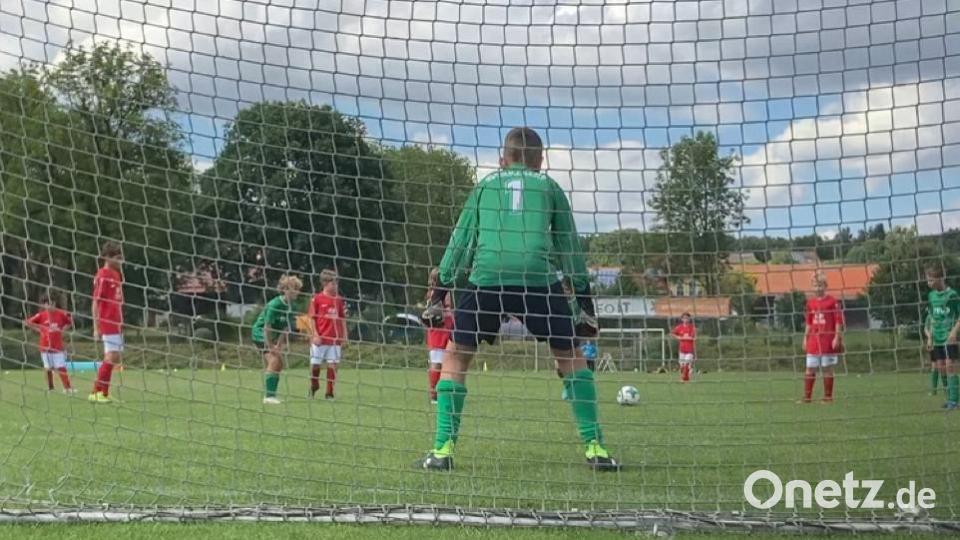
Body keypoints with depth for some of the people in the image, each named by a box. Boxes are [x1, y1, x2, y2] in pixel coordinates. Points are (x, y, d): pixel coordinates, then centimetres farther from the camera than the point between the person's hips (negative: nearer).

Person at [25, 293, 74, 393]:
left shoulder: (61, 314, 1)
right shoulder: (41, 315, -4)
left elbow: (70, 321, 17)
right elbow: (27, 322, -4)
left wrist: (63, 328, 3)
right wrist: (38, 330, -4)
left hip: (58, 346, 1)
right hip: (46, 346, -1)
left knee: (61, 367, 0)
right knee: (48, 368, 6)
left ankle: (67, 388, 3)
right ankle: (50, 388, 16)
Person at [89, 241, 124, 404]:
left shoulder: (116, 275, 14)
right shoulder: (102, 276, -11)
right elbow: (95, 303, -12)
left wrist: (120, 322, 16)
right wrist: (96, 327, -14)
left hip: (117, 324, 8)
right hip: (107, 324, -8)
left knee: (116, 357, 9)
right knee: (111, 357, -10)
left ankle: (102, 392, 16)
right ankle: (97, 392, -2)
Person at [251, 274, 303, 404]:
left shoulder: (290, 306, -3)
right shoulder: (274, 305, -26)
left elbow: (286, 328, -2)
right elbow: (267, 327, -25)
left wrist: (279, 345, -9)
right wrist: (270, 347, -21)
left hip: (272, 336, 9)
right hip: (260, 332, -9)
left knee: (279, 364, 8)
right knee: (274, 361, -21)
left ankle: (271, 395, 17)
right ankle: (268, 396, -21)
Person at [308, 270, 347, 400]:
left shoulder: (339, 300, 8)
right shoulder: (317, 299, -3)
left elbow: (343, 319, 11)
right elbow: (312, 318, -2)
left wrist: (344, 337, 7)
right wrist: (315, 335, -9)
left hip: (335, 339, 3)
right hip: (320, 339, -3)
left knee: (332, 365, 2)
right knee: (315, 364, 3)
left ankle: (329, 393, 11)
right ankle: (314, 386, 29)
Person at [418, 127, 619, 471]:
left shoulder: (486, 184, 24)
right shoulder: (549, 186, 22)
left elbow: (461, 240, 21)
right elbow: (569, 245, 21)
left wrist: (439, 294, 23)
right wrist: (585, 303, 24)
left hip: (486, 277, 0)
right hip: (539, 278, 0)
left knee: (455, 356, 13)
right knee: (571, 357, 16)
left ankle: (443, 449, 3)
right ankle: (594, 447, 9)